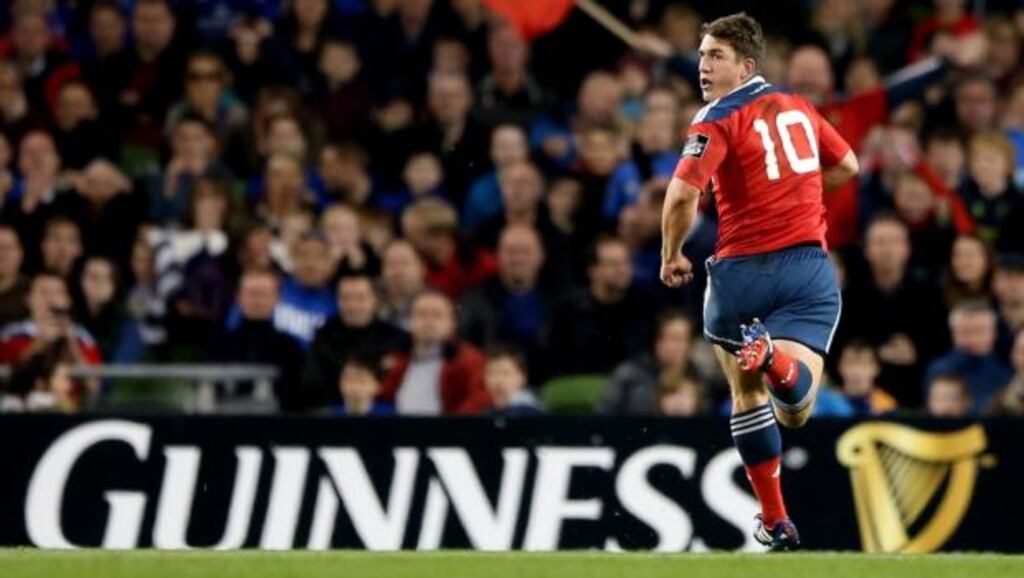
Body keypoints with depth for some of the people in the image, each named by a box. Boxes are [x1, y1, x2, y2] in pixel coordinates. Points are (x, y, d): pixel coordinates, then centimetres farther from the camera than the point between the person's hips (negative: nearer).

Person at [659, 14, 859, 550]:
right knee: (796, 410, -9)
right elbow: (847, 165, 26)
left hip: (742, 270, -3)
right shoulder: (798, 107, 12)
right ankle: (774, 357, -43)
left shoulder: (717, 122, -8)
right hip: (810, 269, 3)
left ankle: (775, 522, 20)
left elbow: (682, 195, -20)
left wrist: (671, 256, -4)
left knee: (747, 395, 19)